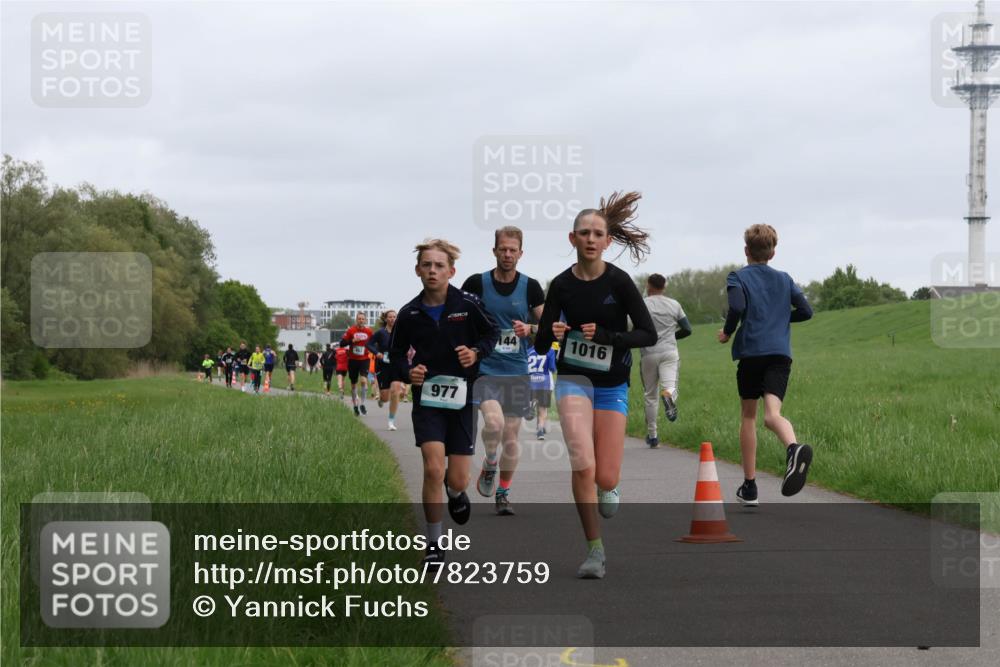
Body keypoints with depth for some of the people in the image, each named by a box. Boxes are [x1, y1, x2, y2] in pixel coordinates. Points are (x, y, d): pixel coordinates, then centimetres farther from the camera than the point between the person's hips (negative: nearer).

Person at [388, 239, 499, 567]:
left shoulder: (468, 304, -7)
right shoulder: (409, 314, -3)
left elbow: (492, 333, 8)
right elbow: (396, 353, 11)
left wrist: (477, 352, -11)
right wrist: (407, 372, -10)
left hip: (462, 397, 0)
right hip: (427, 397, 0)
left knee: (458, 480, 2)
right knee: (433, 470, -16)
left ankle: (456, 492, 43)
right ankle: (434, 544, -2)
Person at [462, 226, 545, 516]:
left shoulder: (530, 286, 2)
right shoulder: (477, 283, -3)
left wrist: (530, 329, -14)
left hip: (517, 372, 2)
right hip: (484, 369, -2)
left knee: (511, 434, 4)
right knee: (493, 421, -24)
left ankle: (503, 493, 20)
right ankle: (489, 465, 7)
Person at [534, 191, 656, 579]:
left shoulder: (618, 282, -9)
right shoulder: (561, 285, -4)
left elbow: (648, 334, -9)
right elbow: (541, 345, 0)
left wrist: (605, 337, -23)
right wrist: (551, 333, -23)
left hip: (612, 385, 0)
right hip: (574, 379, 0)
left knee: (606, 479, -2)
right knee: (582, 466, -20)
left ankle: (605, 486, 38)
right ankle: (595, 550, -8)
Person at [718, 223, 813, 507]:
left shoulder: (738, 277, 4)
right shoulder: (784, 279, 16)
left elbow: (737, 306, -14)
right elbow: (806, 311, 11)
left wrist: (727, 332, 2)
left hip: (750, 352, -2)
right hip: (780, 353, 2)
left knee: (748, 416, 14)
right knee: (773, 414, -14)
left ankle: (749, 486, 18)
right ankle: (793, 447, -51)